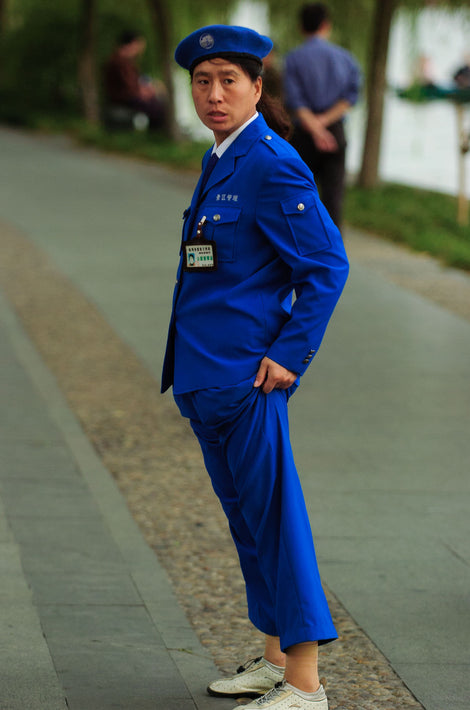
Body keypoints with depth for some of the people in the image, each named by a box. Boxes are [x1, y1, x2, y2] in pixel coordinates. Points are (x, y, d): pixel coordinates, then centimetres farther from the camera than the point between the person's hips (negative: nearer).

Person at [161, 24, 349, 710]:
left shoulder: (271, 165, -14)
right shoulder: (221, 161, 13)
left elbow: (327, 263, -15)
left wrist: (288, 354, -17)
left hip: (247, 372, -10)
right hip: (207, 370, 10)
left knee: (273, 518, -6)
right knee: (246, 517, 15)